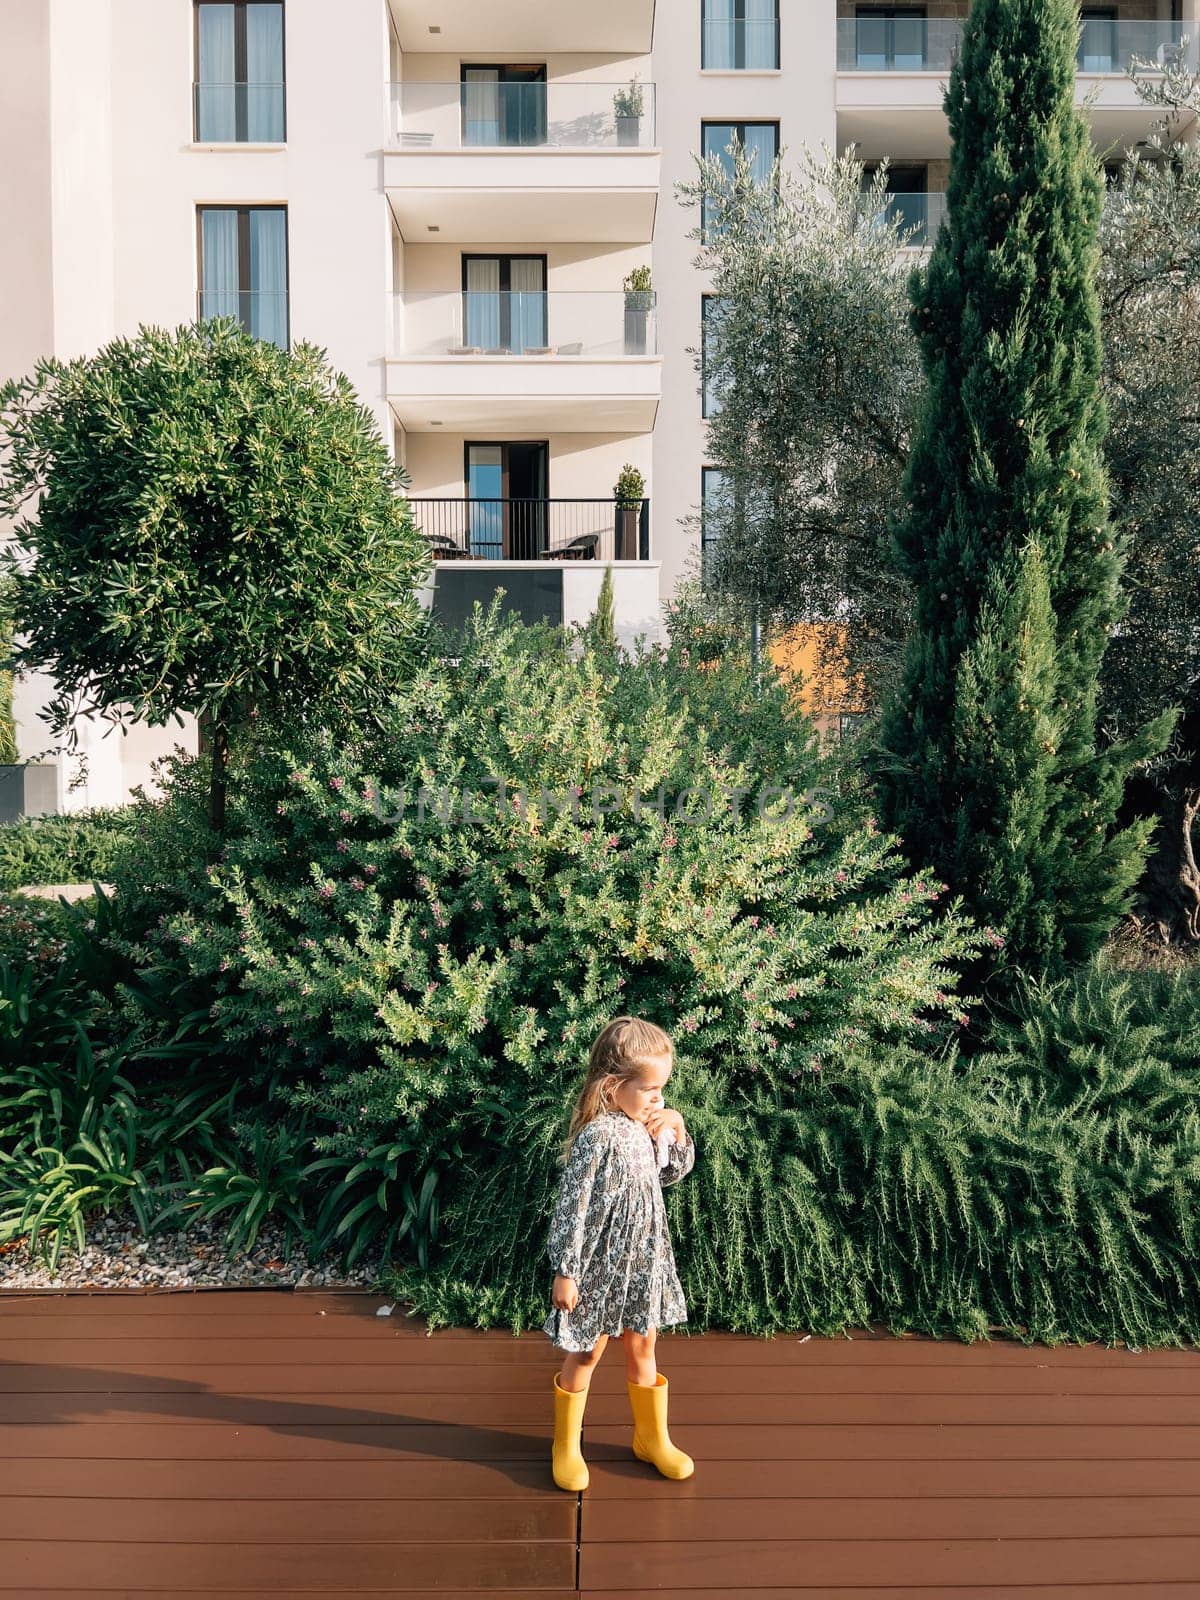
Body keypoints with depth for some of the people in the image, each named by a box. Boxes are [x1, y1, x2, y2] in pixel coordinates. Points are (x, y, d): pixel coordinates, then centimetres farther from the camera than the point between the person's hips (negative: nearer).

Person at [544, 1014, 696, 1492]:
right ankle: (566, 1447, 33)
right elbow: (571, 1206, -21)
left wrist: (678, 1132, -7)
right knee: (586, 1355, 13)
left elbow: (674, 1173, 12)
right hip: (601, 1264, -6)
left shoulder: (649, 1125, -4)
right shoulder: (596, 1137, -26)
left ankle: (653, 1438, 41)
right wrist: (565, 1272, -16)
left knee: (642, 1349, 22)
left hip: (645, 1260, 6)